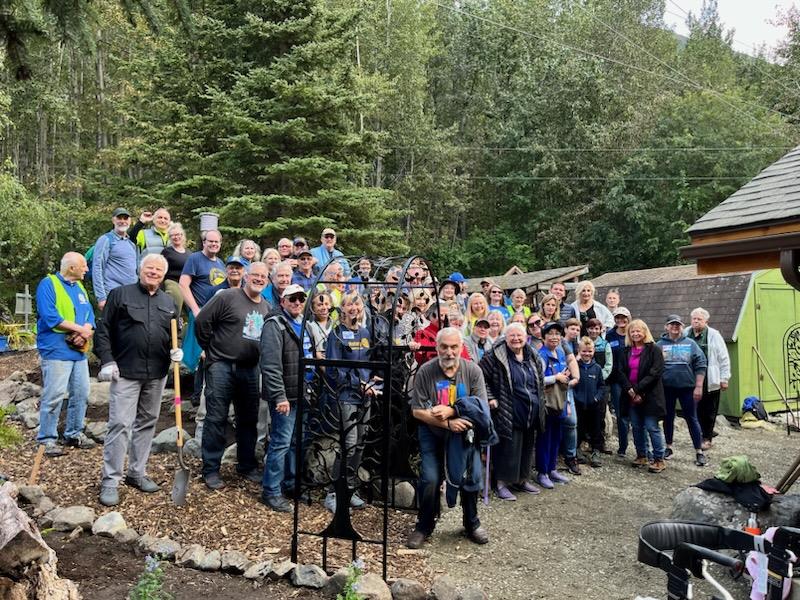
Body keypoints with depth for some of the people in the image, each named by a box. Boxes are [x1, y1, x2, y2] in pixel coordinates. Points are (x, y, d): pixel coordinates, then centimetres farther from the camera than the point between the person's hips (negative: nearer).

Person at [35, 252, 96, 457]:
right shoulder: (48, 284, -6)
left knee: (81, 393, 10)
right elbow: (50, 317, -18)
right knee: (54, 396, -7)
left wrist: (86, 331, -10)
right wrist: (80, 329, -14)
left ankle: (74, 433, 23)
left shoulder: (79, 286, 17)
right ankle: (47, 439, 4)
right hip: (57, 350, -7)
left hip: (79, 351, 8)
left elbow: (89, 315, 12)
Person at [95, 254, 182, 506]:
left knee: (147, 423, 11)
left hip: (157, 374, 5)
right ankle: (110, 480, 3)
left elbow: (174, 335, 21)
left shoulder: (169, 302, 13)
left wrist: (177, 351, 1)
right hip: (126, 372, -5)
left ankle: (137, 473, 24)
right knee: (120, 424, -6)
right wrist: (107, 360, -9)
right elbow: (103, 330, -1)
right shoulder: (120, 294, 0)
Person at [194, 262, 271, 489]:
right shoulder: (228, 297, -7)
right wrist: (210, 349, -4)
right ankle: (211, 470, 9)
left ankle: (247, 466, 26)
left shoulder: (267, 307, 12)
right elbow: (202, 320, -9)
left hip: (250, 370, 6)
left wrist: (258, 357, 12)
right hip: (221, 366, -6)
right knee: (216, 419, -1)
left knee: (249, 419, 13)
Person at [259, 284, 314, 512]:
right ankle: (271, 491, 6)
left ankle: (290, 483, 28)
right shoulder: (275, 325, -12)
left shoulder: (303, 325, 16)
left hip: (302, 395, 8)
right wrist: (279, 396, -23)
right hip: (285, 396, -8)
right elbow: (271, 365, -20)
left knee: (296, 442, 15)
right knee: (281, 443, -5)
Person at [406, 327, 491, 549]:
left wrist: (451, 410, -23)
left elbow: (482, 407, -12)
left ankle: (471, 523, 28)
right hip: (432, 433, -2)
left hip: (464, 432, 2)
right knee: (430, 479, -11)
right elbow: (417, 411, -15)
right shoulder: (426, 371, -16)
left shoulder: (473, 371, -11)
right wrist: (448, 423, -25)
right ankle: (424, 525, 13)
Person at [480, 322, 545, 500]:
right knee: (508, 448, -3)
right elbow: (481, 377, -8)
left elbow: (540, 380, 22)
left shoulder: (533, 356, 8)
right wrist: (490, 398, -13)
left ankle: (522, 480, 30)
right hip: (509, 414, -6)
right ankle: (502, 483, 10)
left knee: (527, 447, 15)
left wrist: (539, 401, 16)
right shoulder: (496, 356, -12)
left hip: (531, 414, 7)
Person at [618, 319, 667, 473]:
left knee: (652, 427, -4)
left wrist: (638, 390, -16)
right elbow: (621, 372, 5)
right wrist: (630, 391, -10)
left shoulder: (654, 349, -5)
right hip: (631, 396, 5)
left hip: (649, 395, -5)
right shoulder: (626, 351, 11)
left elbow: (655, 373, -13)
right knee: (637, 427, 11)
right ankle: (641, 456, 23)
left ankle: (659, 460, 5)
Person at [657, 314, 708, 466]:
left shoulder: (690, 344, 1)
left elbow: (700, 366, 0)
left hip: (687, 387, -1)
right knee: (668, 418, 12)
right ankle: (669, 448, 27)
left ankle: (699, 452, 11)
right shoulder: (659, 345, 2)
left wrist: (698, 387, -5)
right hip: (666, 388, 1)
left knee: (691, 418, 4)